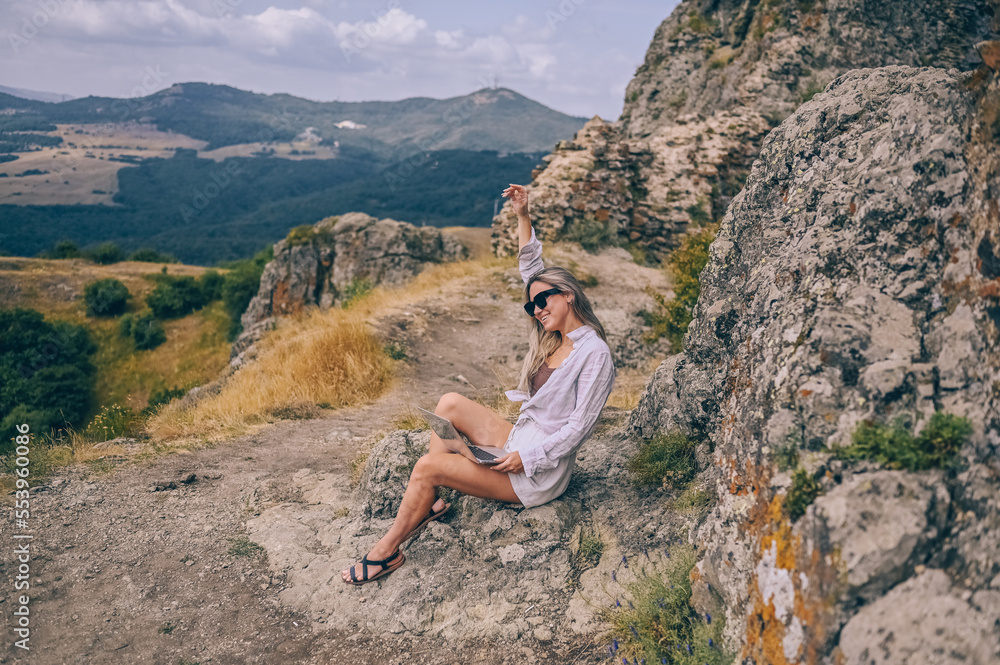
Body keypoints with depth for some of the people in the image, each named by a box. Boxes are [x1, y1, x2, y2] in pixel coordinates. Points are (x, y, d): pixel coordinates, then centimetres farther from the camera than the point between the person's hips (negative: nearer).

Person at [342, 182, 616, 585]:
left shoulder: (594, 354, -17)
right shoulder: (555, 338, 7)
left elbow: (579, 427, -19)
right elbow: (532, 271, 11)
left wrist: (527, 457, -21)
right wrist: (523, 217, 5)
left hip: (538, 472, -8)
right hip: (517, 444, 8)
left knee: (427, 466, -15)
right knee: (451, 403, -6)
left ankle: (387, 551, 4)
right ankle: (428, 503, -1)